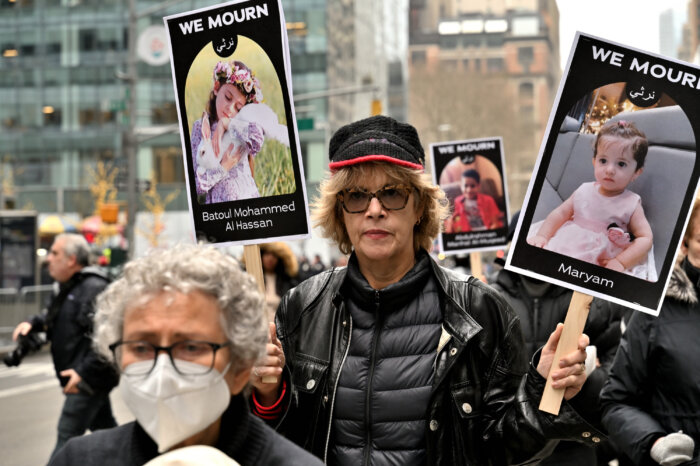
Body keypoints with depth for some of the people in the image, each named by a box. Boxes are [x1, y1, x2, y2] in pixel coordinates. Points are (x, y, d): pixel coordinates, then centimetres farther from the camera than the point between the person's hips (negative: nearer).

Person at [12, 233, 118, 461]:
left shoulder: (95, 288, -20)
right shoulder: (69, 288, 13)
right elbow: (55, 318, 29)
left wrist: (84, 372, -27)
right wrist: (33, 323, 8)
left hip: (88, 380, -10)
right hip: (89, 377, 10)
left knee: (67, 436, -7)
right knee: (104, 428, 19)